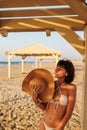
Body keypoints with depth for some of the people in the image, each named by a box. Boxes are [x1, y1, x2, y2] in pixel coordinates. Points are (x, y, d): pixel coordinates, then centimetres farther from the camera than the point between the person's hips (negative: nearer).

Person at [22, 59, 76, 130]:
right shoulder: (51, 84, -5)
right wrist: (35, 98, -18)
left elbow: (69, 113, -14)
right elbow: (44, 107, -2)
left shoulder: (71, 88, -16)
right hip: (44, 124, 4)